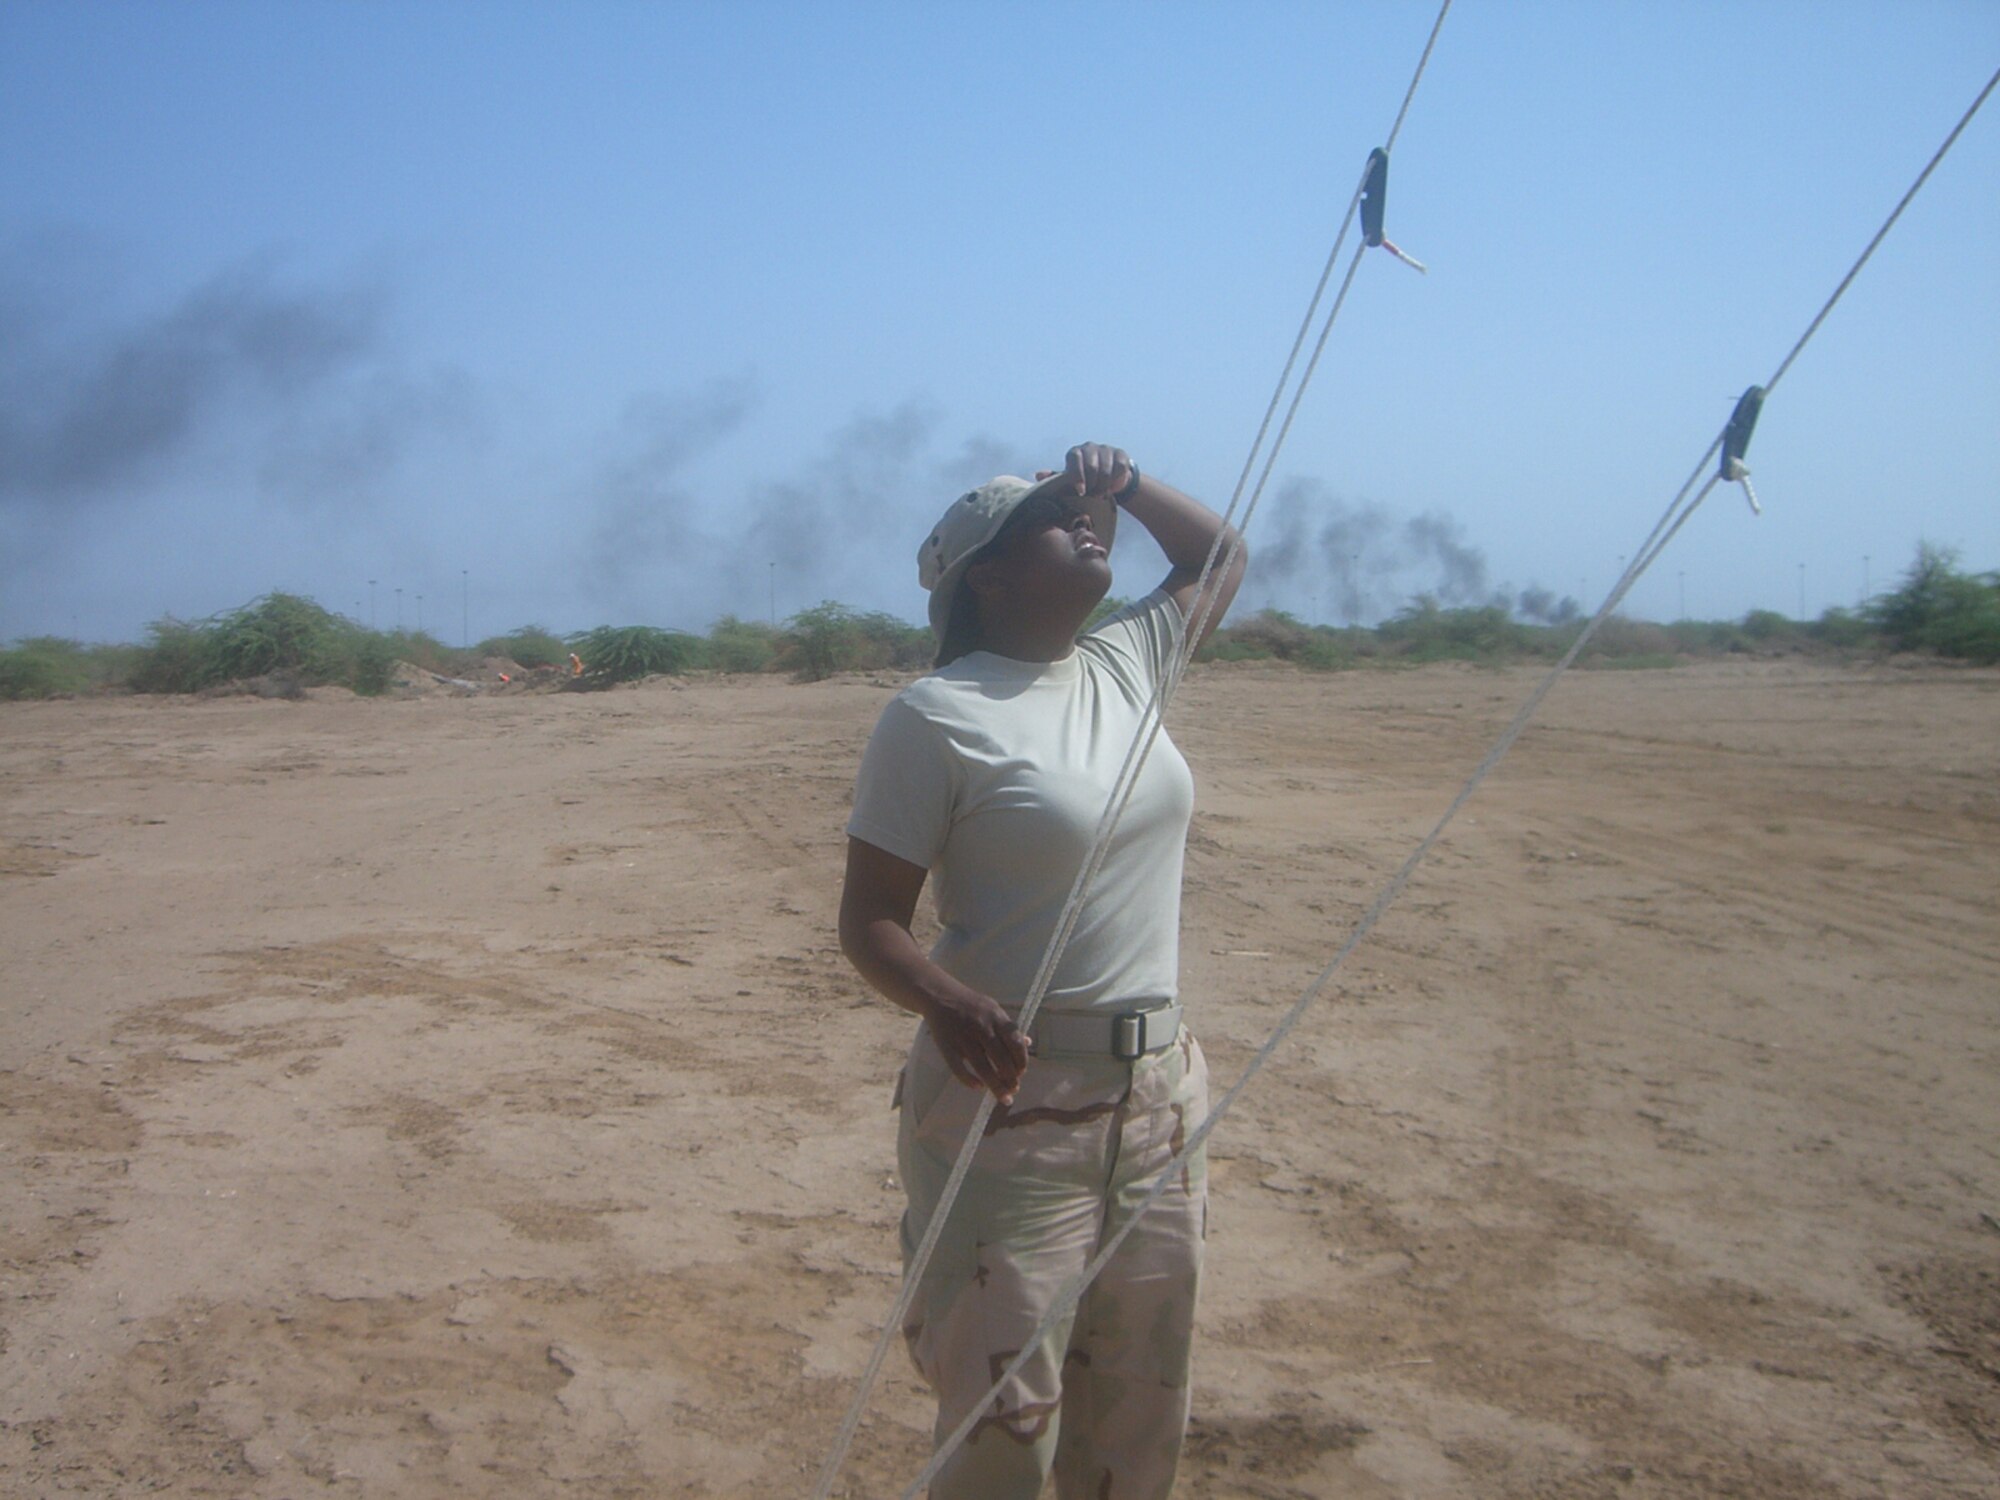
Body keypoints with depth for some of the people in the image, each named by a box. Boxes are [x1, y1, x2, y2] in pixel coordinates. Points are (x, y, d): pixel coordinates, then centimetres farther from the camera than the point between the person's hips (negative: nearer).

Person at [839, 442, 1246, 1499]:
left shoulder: (1123, 667, 8)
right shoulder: (936, 717, -11)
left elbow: (1219, 555, 25)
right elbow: (868, 919, -12)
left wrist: (1123, 478, 8)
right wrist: (943, 1002, -32)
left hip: (1159, 1090, 7)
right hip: (1014, 1095, -6)